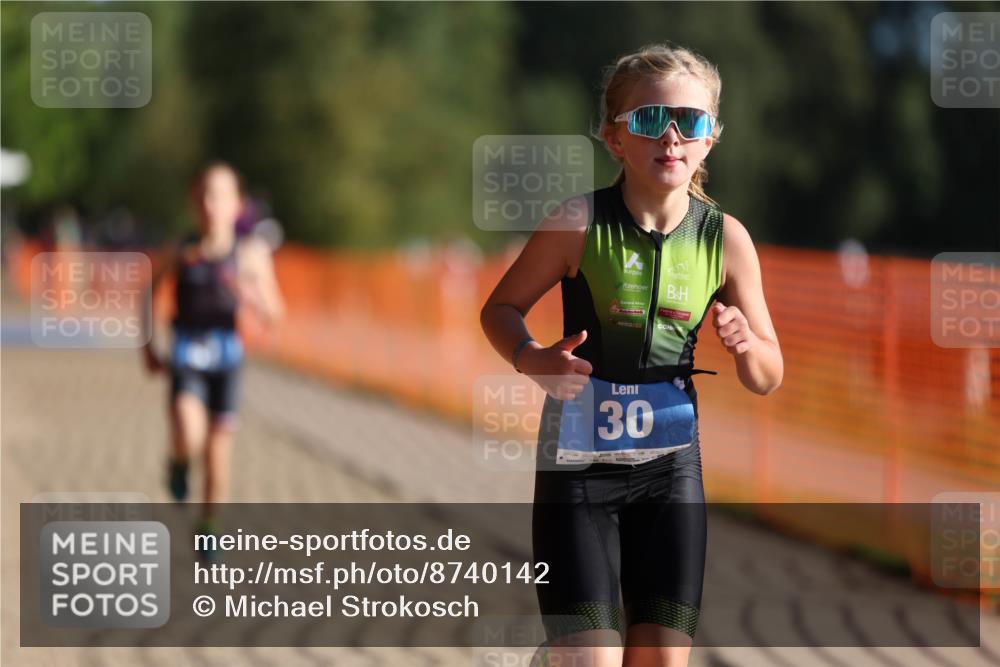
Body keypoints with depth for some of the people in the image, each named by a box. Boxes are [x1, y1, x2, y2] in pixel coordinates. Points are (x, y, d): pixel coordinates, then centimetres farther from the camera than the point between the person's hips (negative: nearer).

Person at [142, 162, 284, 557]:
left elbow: (274, 314, -4)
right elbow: (149, 293, 12)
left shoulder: (251, 253, -5)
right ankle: (179, 463, 14)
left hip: (226, 358, 1)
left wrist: (251, 296, -25)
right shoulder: (181, 253, -4)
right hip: (186, 359, -1)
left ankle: (209, 526, 27)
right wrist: (147, 346, 9)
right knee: (189, 438, -22)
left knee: (218, 450, 7)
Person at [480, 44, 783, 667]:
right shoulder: (580, 223, -13)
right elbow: (501, 308, 1)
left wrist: (744, 342, -19)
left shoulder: (726, 239, -5)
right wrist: (532, 358, -21)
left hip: (671, 469, 3)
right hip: (578, 467, -3)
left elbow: (768, 379, 4)